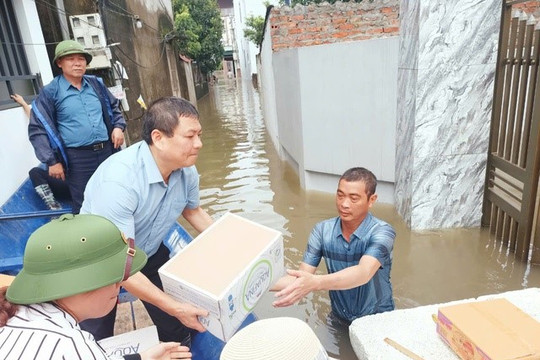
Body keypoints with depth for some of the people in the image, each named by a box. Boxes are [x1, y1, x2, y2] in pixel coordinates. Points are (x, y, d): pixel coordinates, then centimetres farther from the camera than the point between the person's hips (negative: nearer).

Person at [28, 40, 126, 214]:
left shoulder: (96, 84, 9)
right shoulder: (50, 92, -5)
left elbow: (114, 107, 24)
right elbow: (37, 129, -4)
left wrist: (118, 126, 4)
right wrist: (52, 161, -8)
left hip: (107, 151, 5)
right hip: (77, 158, -4)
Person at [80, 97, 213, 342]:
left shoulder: (186, 169, -18)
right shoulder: (118, 180, -38)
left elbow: (193, 211, 5)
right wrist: (175, 308, -36)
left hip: (149, 253, 5)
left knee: (177, 330, 11)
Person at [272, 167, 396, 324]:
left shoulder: (382, 232, -19)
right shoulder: (322, 230, -8)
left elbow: (363, 273, -36)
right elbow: (301, 277, -11)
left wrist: (316, 282, -52)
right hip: (339, 319, 3)